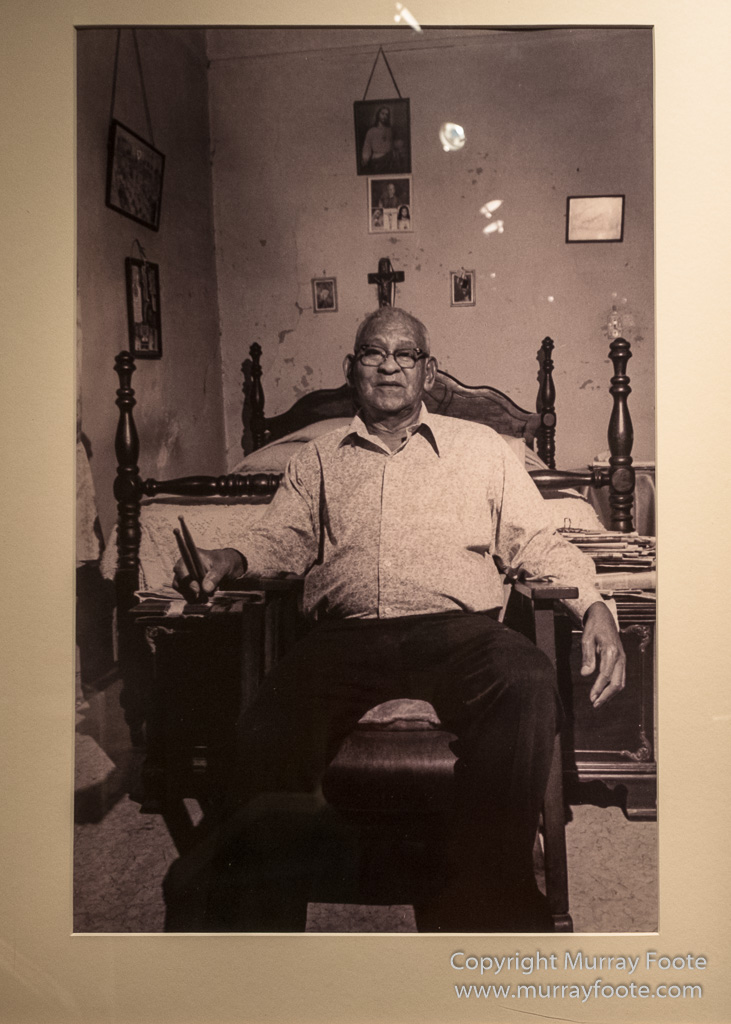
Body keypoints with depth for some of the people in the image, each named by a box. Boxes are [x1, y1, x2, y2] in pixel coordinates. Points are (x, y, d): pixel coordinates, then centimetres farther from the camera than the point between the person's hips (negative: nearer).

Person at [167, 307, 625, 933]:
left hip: (458, 628, 0)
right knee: (270, 735, -30)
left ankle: (483, 907, -24)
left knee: (528, 681, -34)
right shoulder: (318, 459, 27)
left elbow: (539, 542, 18)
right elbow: (282, 539, 20)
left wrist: (594, 605, 0)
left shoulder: (480, 446, 23)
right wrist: (230, 561, -3)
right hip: (346, 634, 1)